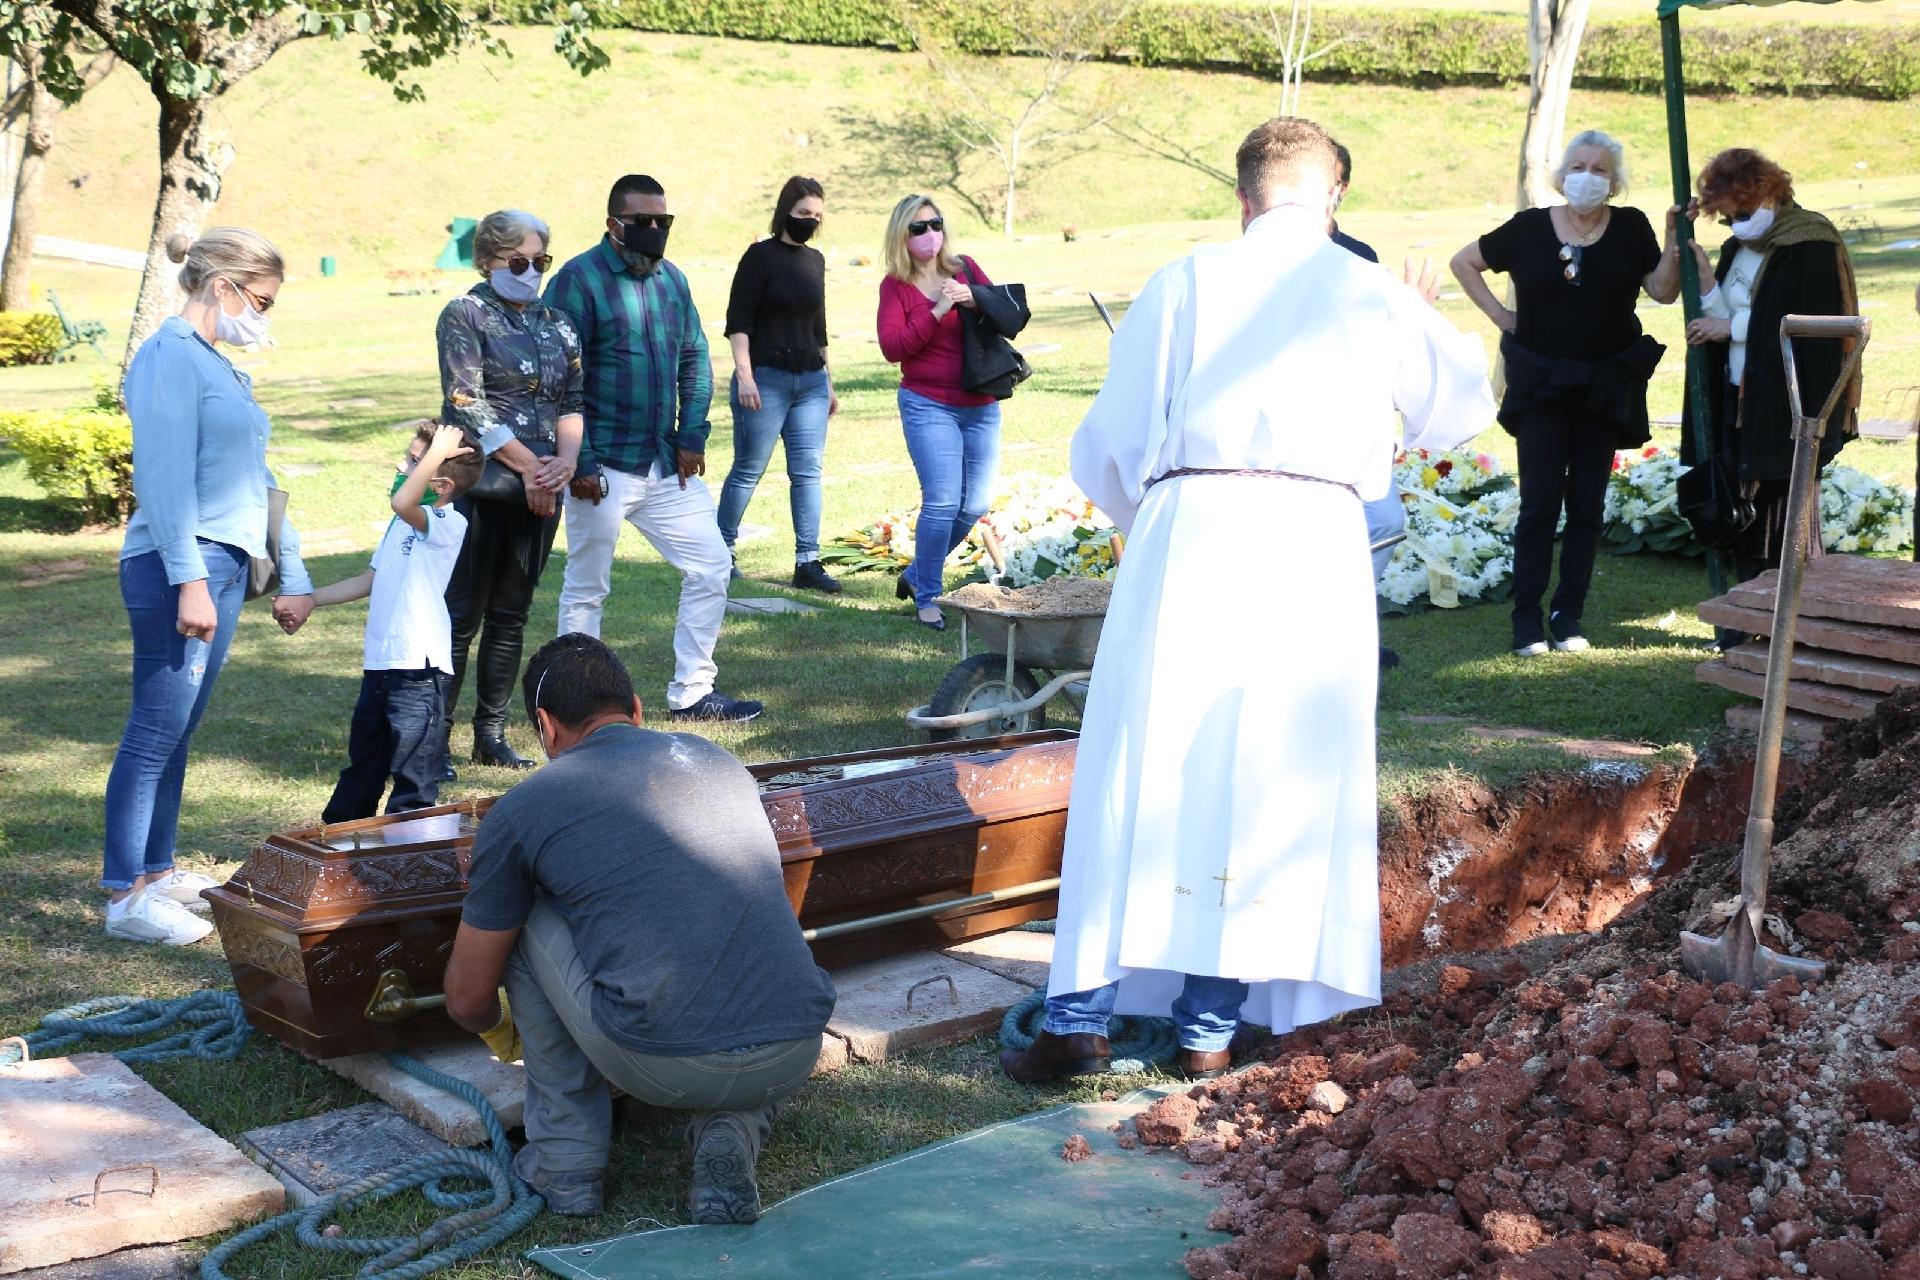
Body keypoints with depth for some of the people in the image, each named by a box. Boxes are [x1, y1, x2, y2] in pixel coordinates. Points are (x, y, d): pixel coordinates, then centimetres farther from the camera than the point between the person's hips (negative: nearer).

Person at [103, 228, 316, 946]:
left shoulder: (219, 367, 18)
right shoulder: (171, 357, -9)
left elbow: (256, 479, 22)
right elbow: (167, 477, -17)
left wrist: (292, 575, 24)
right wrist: (189, 580, -21)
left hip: (224, 564, 9)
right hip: (179, 568, -9)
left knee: (178, 732, 14)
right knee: (155, 732, -5)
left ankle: (158, 870, 22)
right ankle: (125, 896, 0)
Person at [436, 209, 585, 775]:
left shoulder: (556, 324, 15)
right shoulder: (465, 316, -3)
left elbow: (572, 400, 12)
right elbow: (467, 405, -11)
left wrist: (567, 457, -7)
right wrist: (529, 464, -12)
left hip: (542, 488, 6)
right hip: (480, 484, -5)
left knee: (511, 615, 10)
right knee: (462, 613, -4)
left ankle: (491, 733, 18)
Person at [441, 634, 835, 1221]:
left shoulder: (520, 811, 8)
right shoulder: (719, 760, 20)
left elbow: (468, 1000, 18)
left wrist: (503, 1034, 43)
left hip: (659, 1069, -4)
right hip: (793, 1061, 4)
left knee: (523, 921, 18)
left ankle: (567, 1159, 21)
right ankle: (733, 1134, 10)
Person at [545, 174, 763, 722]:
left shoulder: (672, 280, 11)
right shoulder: (579, 280, -10)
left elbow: (695, 360, 16)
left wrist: (692, 436, 4)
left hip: (668, 467, 7)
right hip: (604, 470, -6)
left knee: (710, 568, 7)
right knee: (586, 589, 4)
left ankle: (692, 692, 18)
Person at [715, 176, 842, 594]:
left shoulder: (815, 260, 13)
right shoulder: (761, 256, -5)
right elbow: (737, 320, -9)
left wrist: (828, 383, 21)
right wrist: (744, 375, -18)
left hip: (810, 380, 6)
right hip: (766, 378, -6)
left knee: (808, 470, 1)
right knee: (748, 469, 1)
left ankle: (807, 562, 2)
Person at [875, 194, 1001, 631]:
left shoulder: (964, 268, 8)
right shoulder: (895, 285, -2)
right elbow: (892, 347, -12)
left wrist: (974, 300, -14)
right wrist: (938, 311, -19)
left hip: (981, 406, 5)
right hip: (929, 405, -5)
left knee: (976, 505, 5)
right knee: (943, 501, -13)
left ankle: (916, 574, 25)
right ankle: (926, 598, 3)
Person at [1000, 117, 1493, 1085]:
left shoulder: (1186, 282, 10)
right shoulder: (1375, 297, 14)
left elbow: (1106, 444, 9)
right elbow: (1466, 404, 31)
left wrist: (1140, 517, 29)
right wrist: (1405, 431, 52)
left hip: (1190, 532, -1)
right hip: (1318, 543, 1)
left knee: (1139, 780, 3)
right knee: (1273, 785, 7)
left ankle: (1081, 1018, 3)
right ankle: (1210, 1025, 10)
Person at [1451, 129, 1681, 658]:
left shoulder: (1630, 227, 1)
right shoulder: (1529, 228, -3)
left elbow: (1663, 291, -1)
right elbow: (1464, 262, 7)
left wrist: (1674, 240, -15)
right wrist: (1500, 315, 0)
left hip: (1607, 386, 2)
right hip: (1541, 383, -2)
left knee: (1587, 501, 6)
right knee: (1540, 500, -4)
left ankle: (1568, 613, 14)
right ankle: (1527, 616, 2)